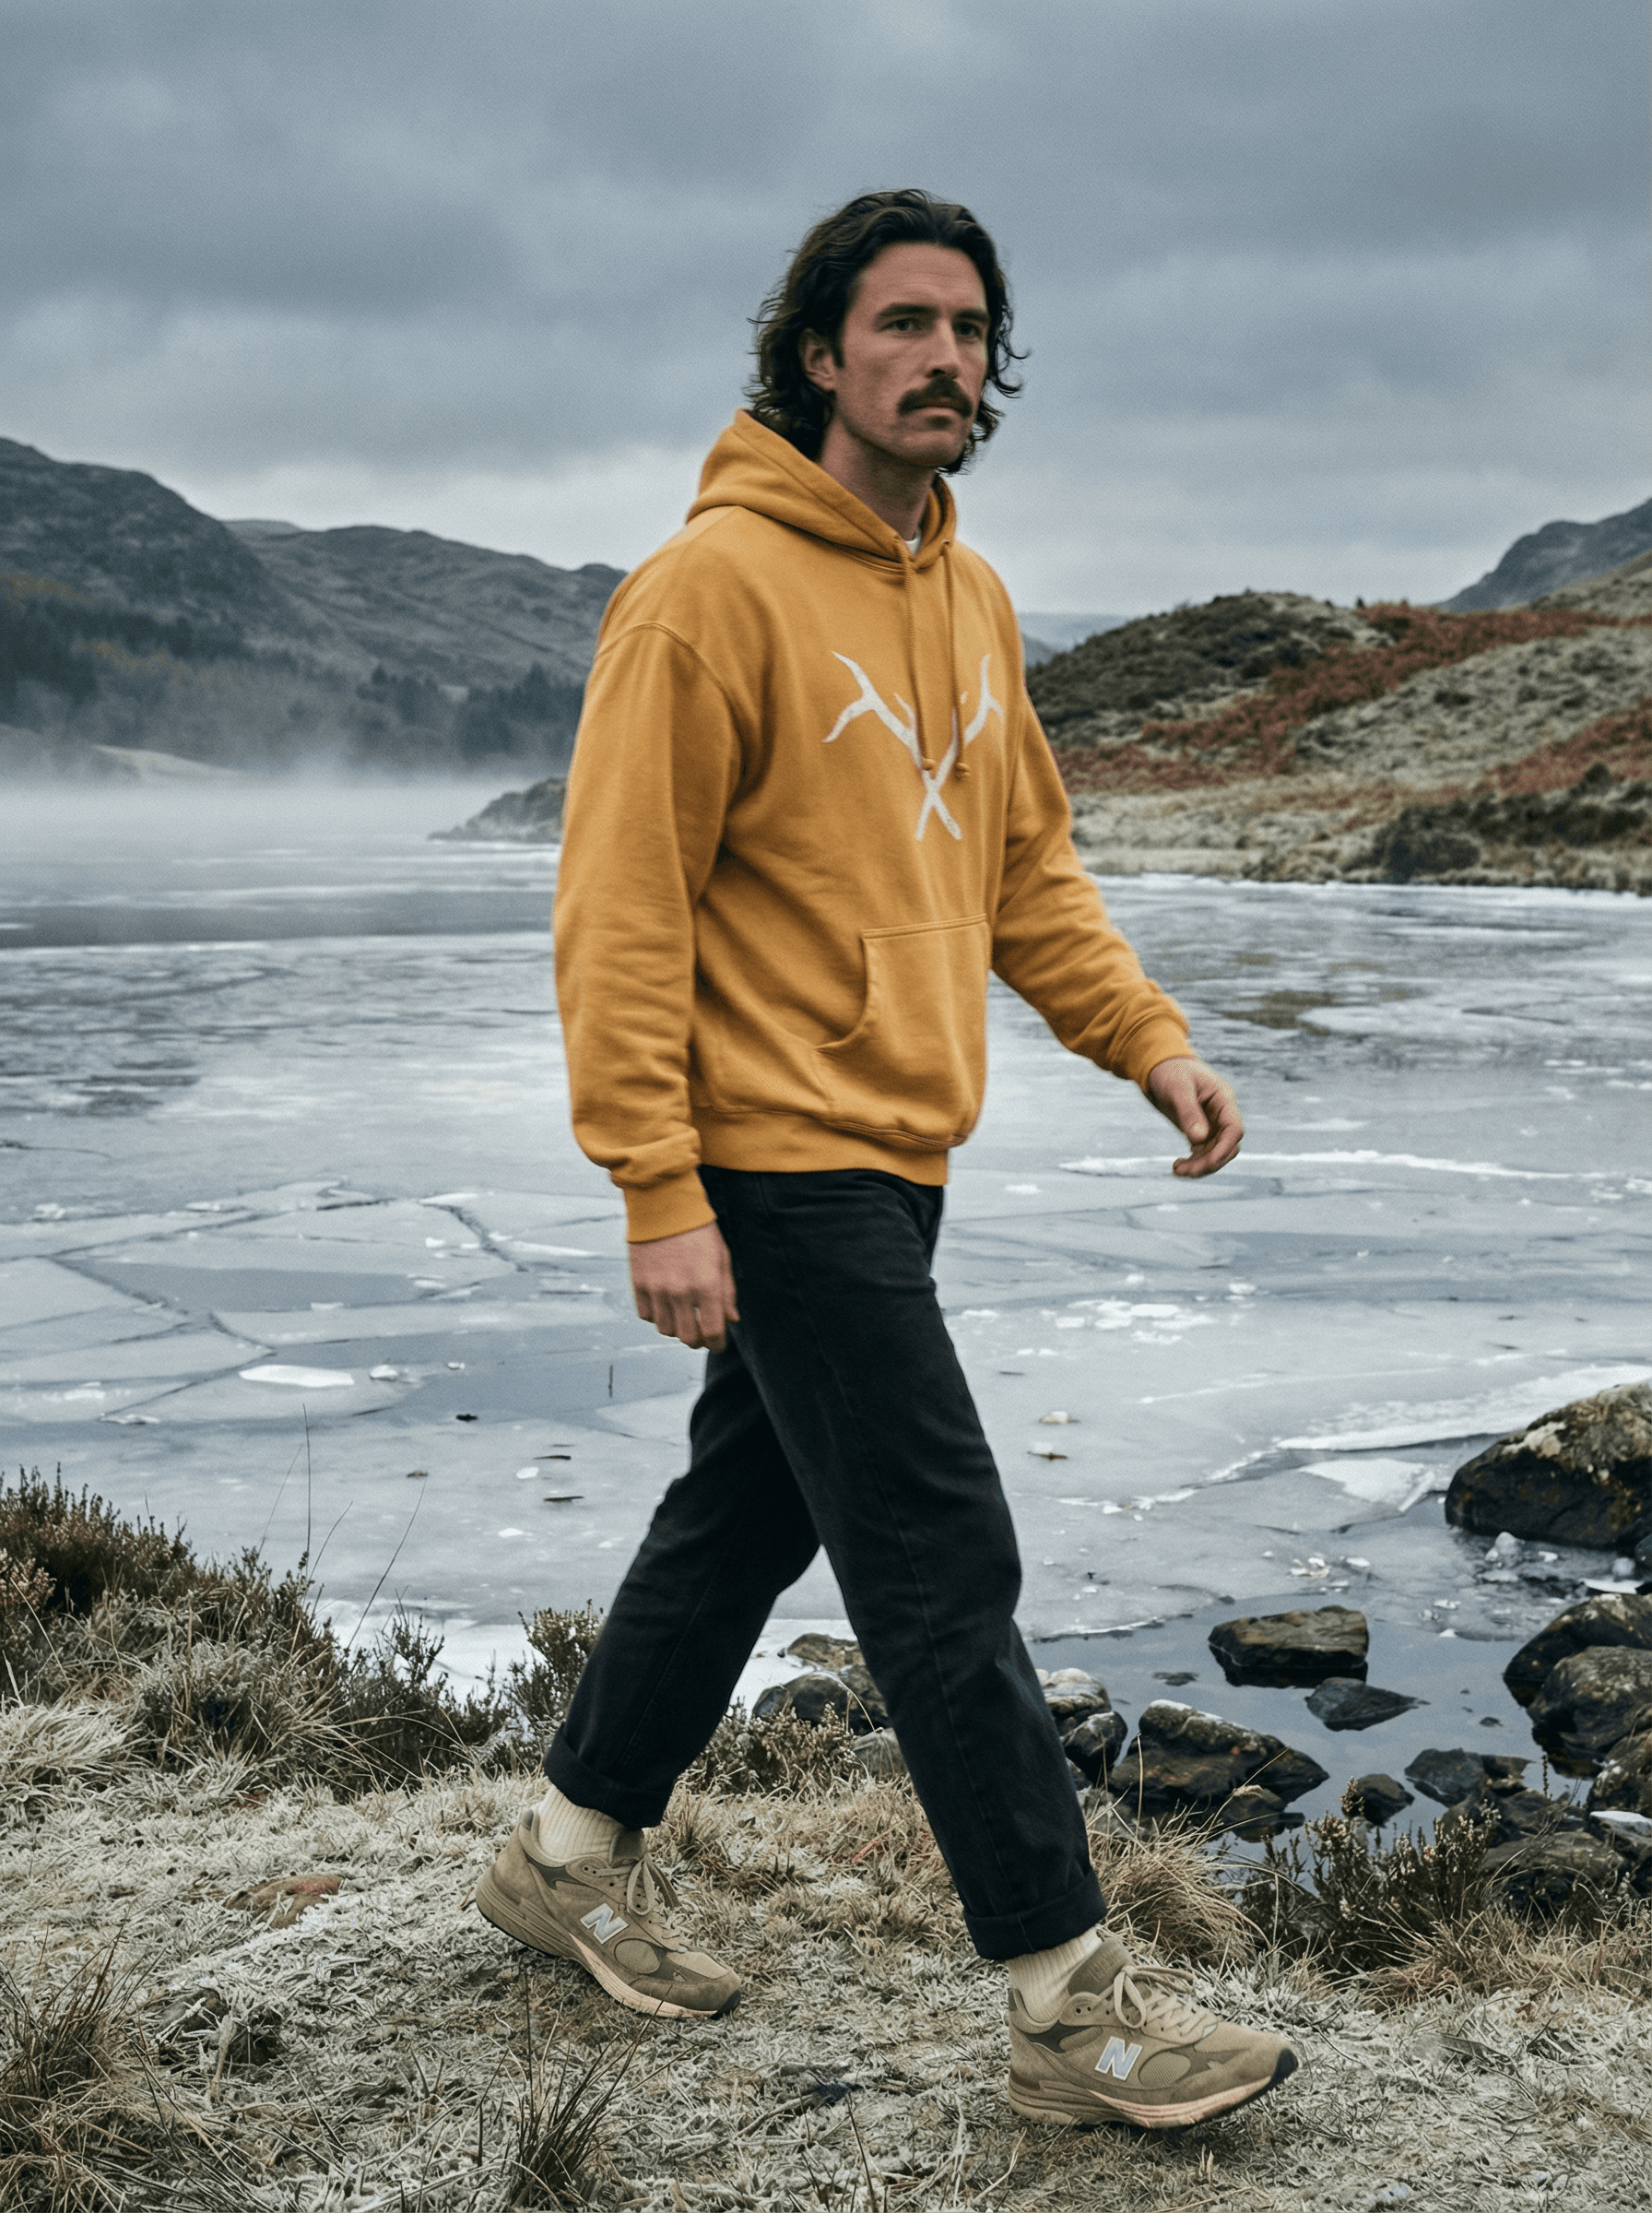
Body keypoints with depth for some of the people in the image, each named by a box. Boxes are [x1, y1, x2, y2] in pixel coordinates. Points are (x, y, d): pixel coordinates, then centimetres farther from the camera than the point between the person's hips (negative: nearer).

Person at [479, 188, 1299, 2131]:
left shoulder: (968, 598, 12)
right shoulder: (715, 588, -14)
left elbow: (1024, 862, 20)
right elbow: (622, 911, -16)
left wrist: (1149, 1041, 8)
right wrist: (661, 1198, -19)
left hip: (888, 1153, 9)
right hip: (779, 1165, -9)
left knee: (750, 1514, 18)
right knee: (945, 1566, -5)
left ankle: (575, 1854, 36)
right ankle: (1071, 2007, 5)